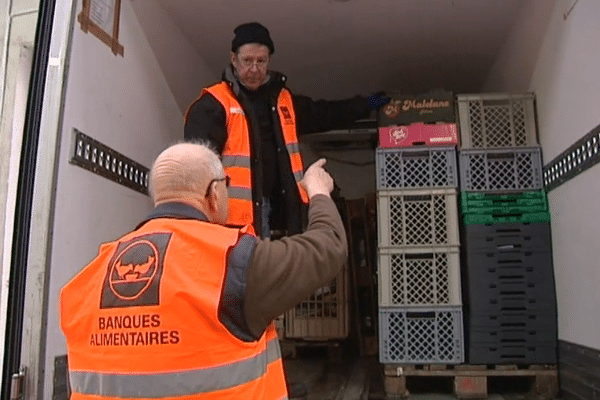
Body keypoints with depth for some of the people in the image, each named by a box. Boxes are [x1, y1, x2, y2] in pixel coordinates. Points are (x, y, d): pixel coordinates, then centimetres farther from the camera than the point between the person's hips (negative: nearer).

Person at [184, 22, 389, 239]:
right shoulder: (213, 104, -7)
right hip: (233, 212, -7)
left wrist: (365, 105, 37)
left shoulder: (283, 100, 16)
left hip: (274, 206, 7)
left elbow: (323, 114, 32)